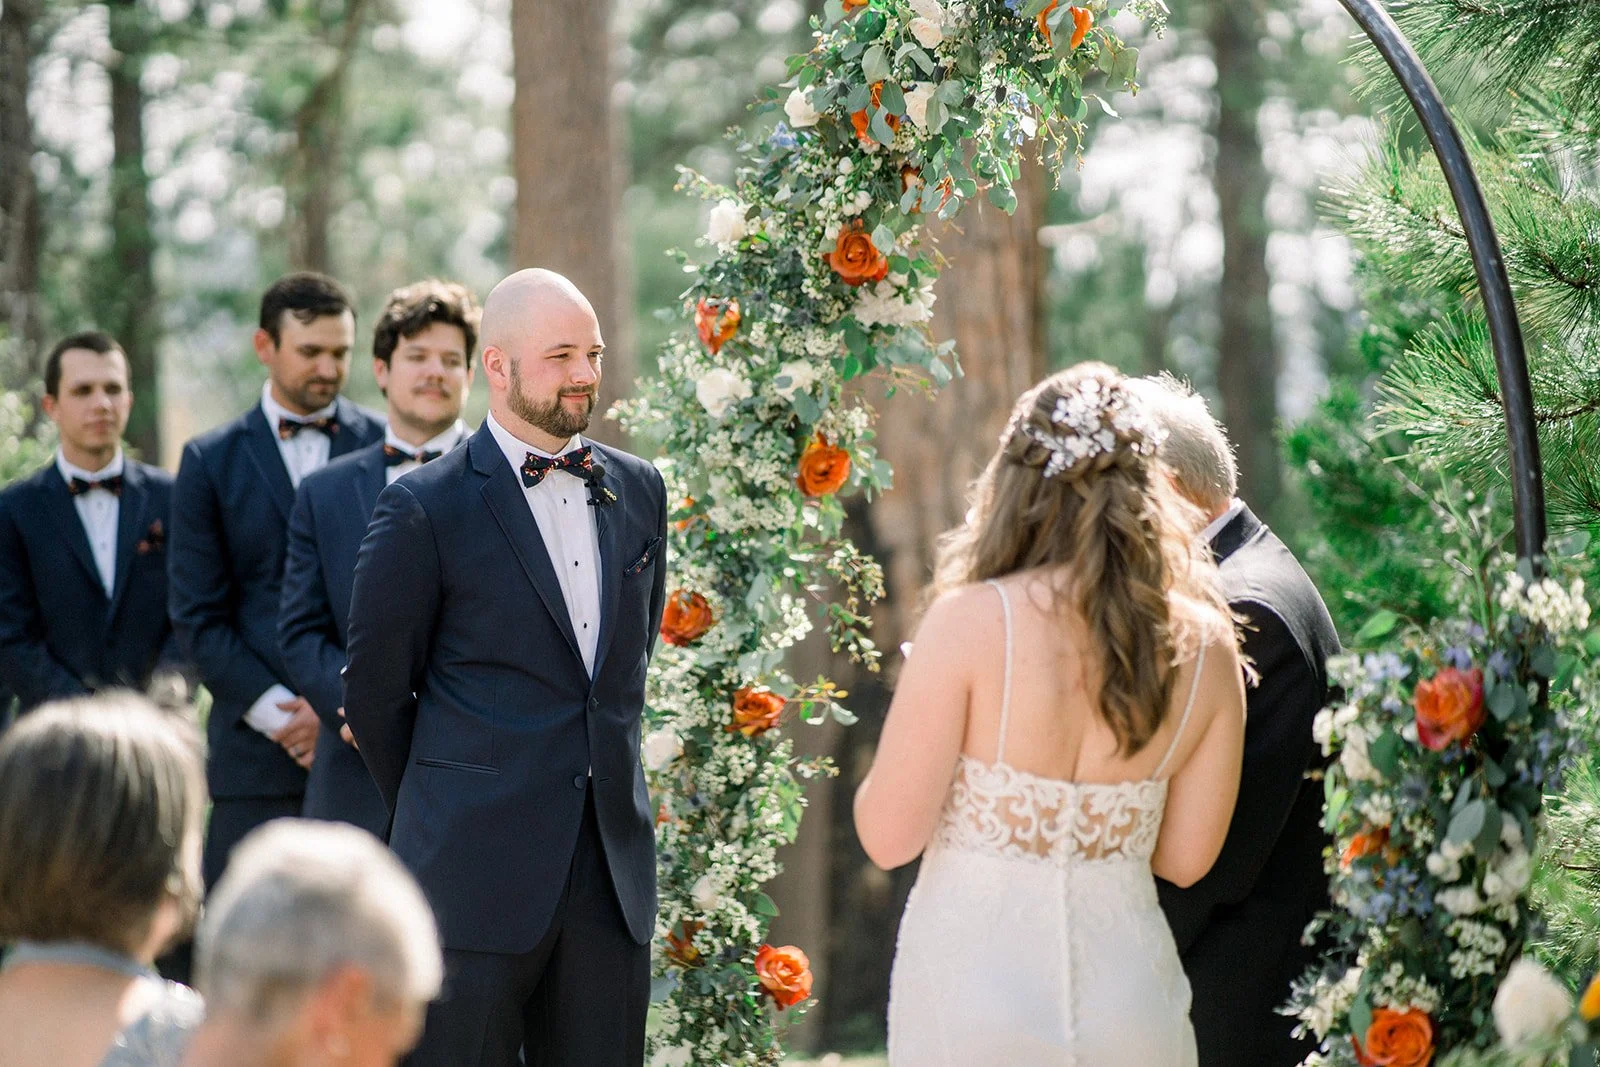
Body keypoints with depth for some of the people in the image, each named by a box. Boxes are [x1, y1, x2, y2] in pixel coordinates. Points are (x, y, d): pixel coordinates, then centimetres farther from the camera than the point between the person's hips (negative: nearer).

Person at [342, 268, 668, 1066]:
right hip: (477, 877, -5)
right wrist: (437, 818, 8)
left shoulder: (637, 491, 11)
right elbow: (374, 690, 0)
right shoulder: (424, 507, -6)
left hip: (612, 871, 5)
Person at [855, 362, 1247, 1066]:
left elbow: (888, 837, -11)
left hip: (974, 996, -3)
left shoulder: (972, 620, -14)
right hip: (1132, 999, 3)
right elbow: (1185, 860, 5)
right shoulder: (1206, 646, -3)